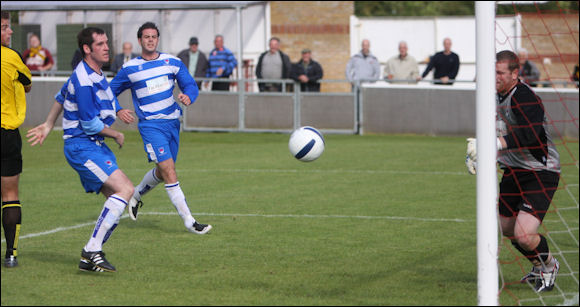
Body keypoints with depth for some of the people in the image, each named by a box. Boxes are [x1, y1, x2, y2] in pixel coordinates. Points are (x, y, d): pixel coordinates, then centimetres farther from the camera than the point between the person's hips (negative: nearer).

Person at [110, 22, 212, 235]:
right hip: (151, 126, -5)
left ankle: (136, 195, 45)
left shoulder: (172, 62, 5)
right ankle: (188, 221, -15)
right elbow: (110, 92, 9)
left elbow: (190, 84, 6)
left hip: (172, 122, 5)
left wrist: (188, 97, -17)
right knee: (169, 171, -16)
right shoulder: (130, 69, -1)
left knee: (162, 172, 16)